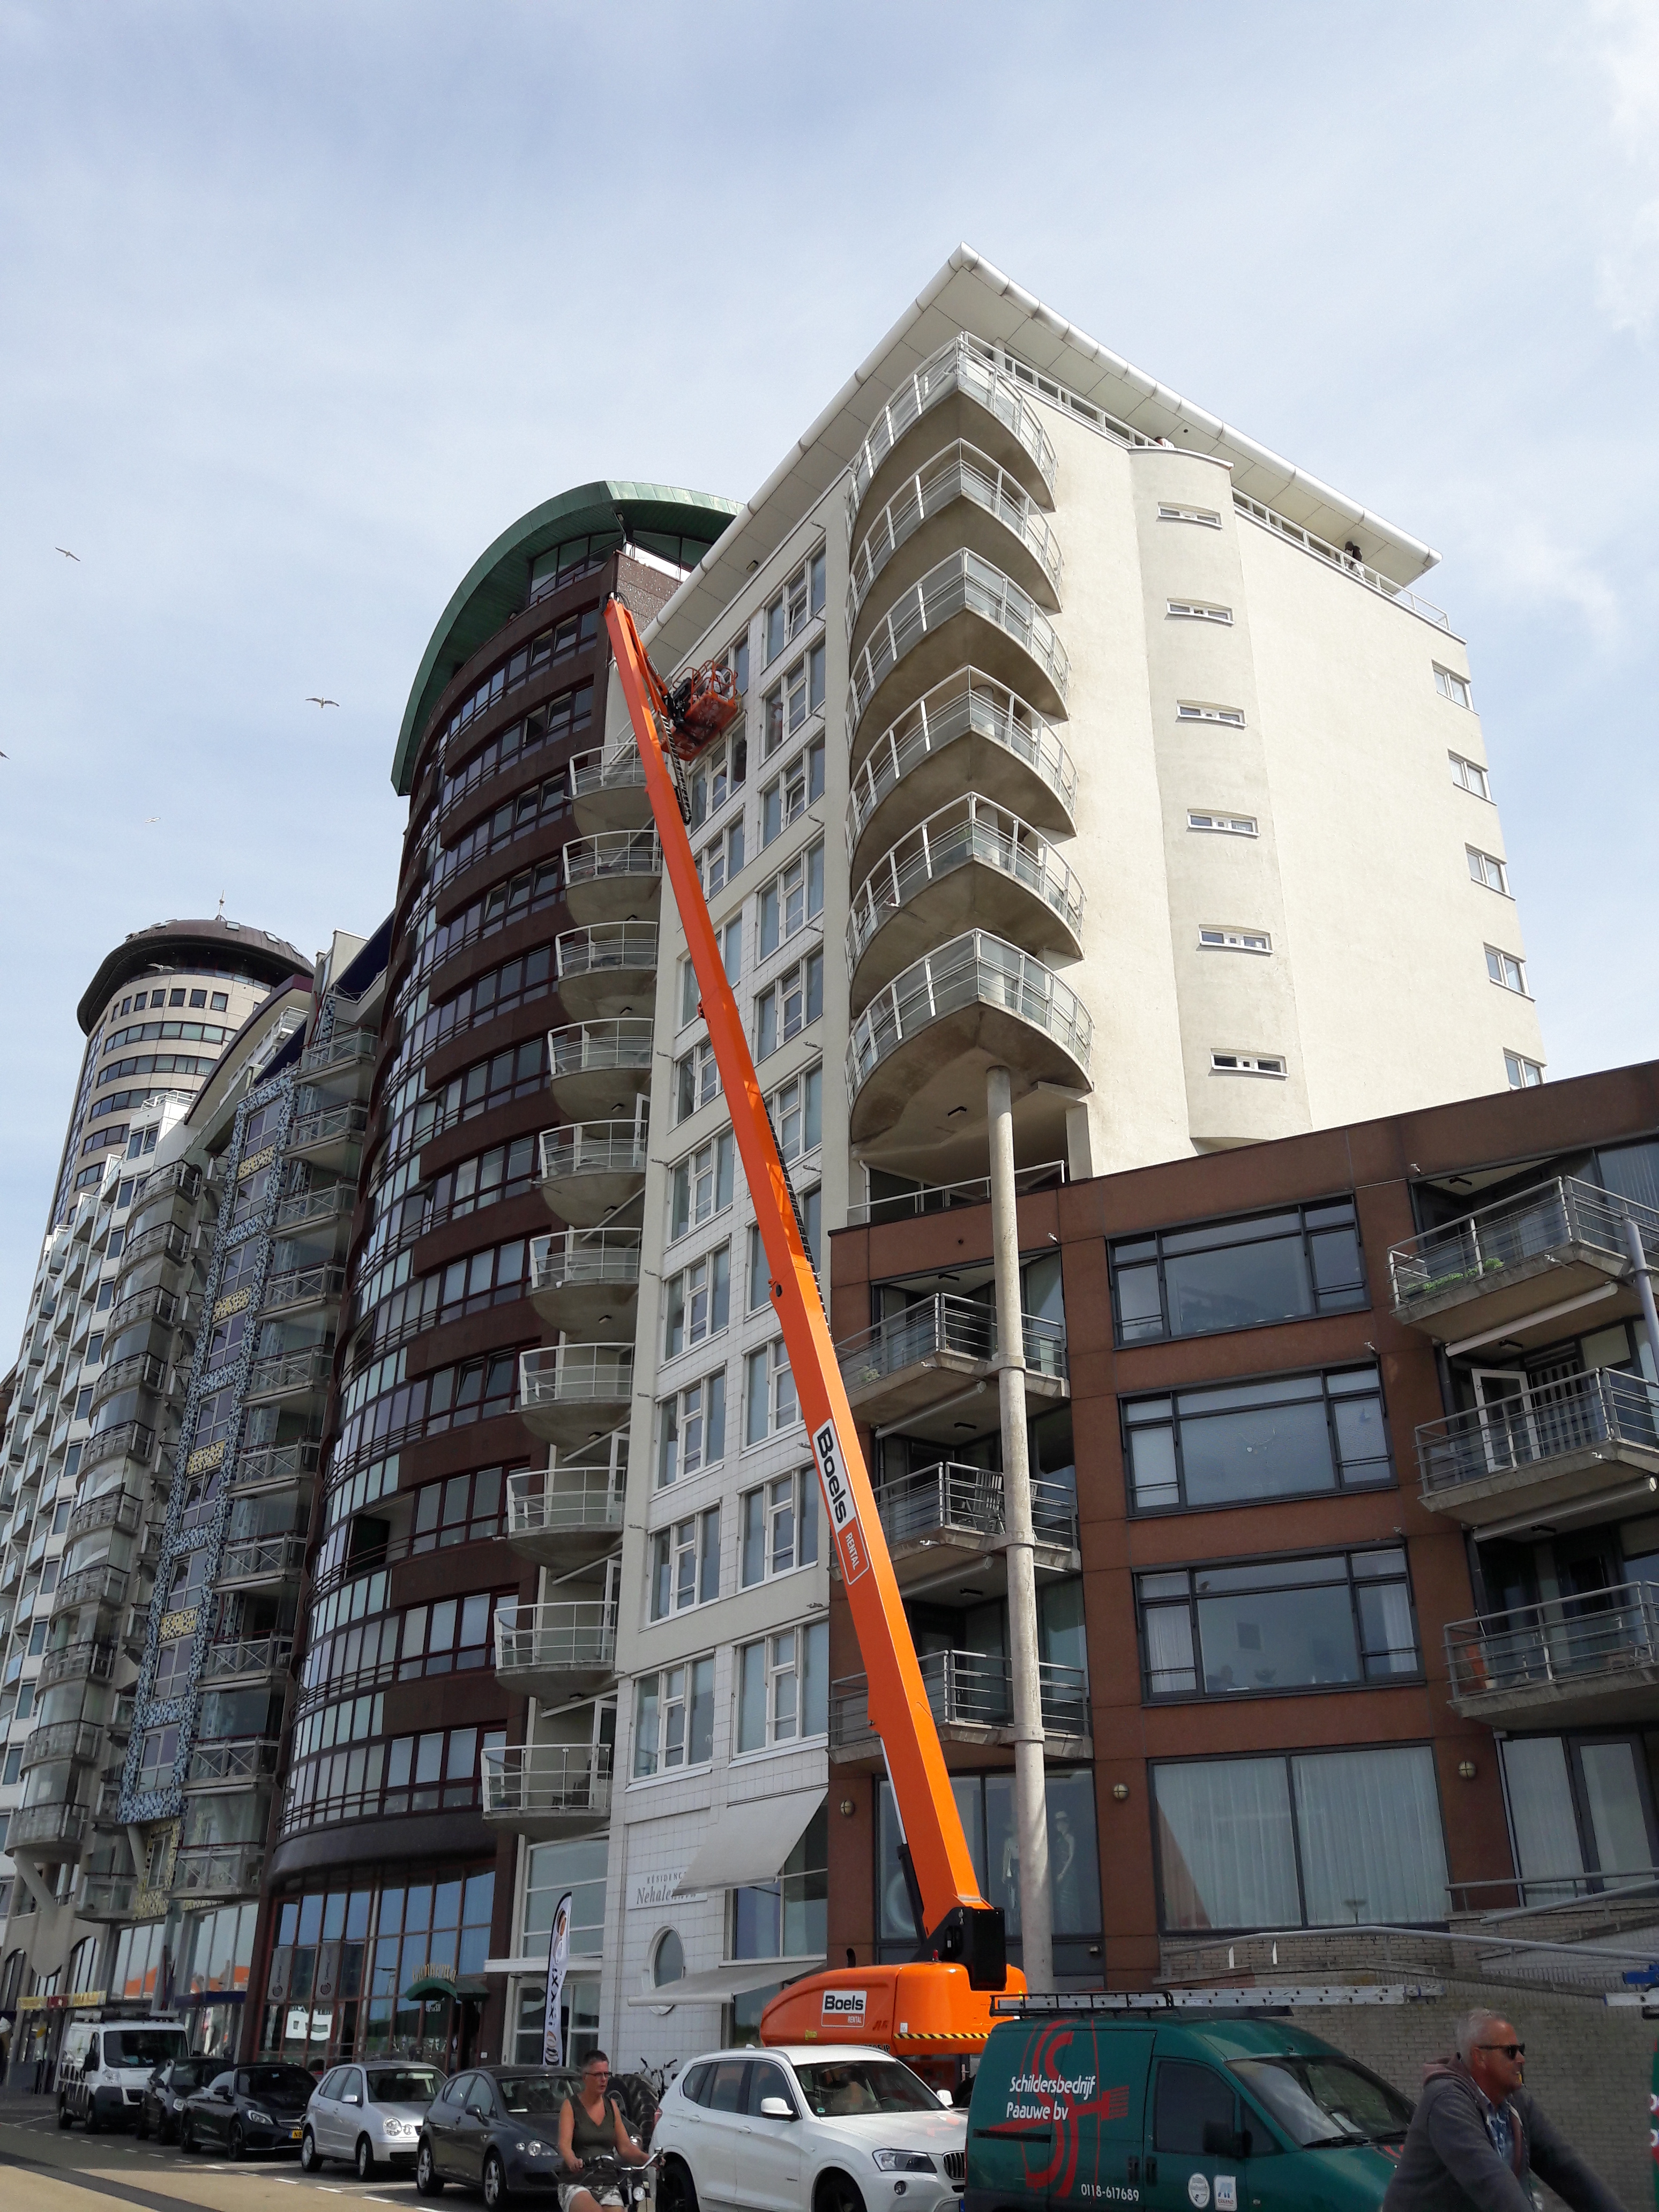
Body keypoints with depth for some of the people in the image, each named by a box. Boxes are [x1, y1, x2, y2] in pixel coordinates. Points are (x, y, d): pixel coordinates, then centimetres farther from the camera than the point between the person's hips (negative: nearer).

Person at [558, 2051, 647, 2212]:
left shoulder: (612, 2106, 11)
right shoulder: (571, 2106, 0)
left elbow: (625, 2147, 7)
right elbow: (564, 2145, -15)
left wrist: (647, 2159, -14)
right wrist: (573, 2162, -38)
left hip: (608, 2186, 4)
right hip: (576, 2185, -4)